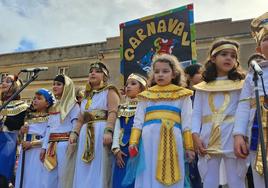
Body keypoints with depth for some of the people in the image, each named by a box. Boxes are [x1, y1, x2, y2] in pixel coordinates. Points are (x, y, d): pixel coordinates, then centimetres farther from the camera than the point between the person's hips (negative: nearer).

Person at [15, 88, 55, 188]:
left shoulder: (49, 118, -8)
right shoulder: (29, 116, 13)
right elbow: (22, 135, 20)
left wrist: (31, 143, -17)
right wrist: (21, 131, -1)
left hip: (39, 153, -6)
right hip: (26, 152, 6)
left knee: (36, 180, -1)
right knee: (24, 179, 13)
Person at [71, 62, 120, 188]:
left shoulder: (109, 91, 5)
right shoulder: (87, 96, 24)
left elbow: (113, 112, -10)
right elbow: (80, 119, 21)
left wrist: (108, 131, -23)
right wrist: (75, 133, 5)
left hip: (101, 133, -6)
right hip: (86, 135, 7)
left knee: (99, 170, -7)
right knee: (84, 172, 7)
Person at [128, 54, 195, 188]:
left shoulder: (182, 95, 11)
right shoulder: (146, 95, 14)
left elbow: (187, 123, 7)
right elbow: (138, 121, 10)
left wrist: (189, 147, 2)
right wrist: (133, 143, -1)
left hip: (172, 140, -1)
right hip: (149, 140, 1)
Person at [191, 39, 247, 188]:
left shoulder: (241, 84, 6)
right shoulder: (202, 87, 11)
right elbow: (196, 113, 7)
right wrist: (196, 135, -6)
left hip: (232, 137, -1)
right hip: (208, 138, 2)